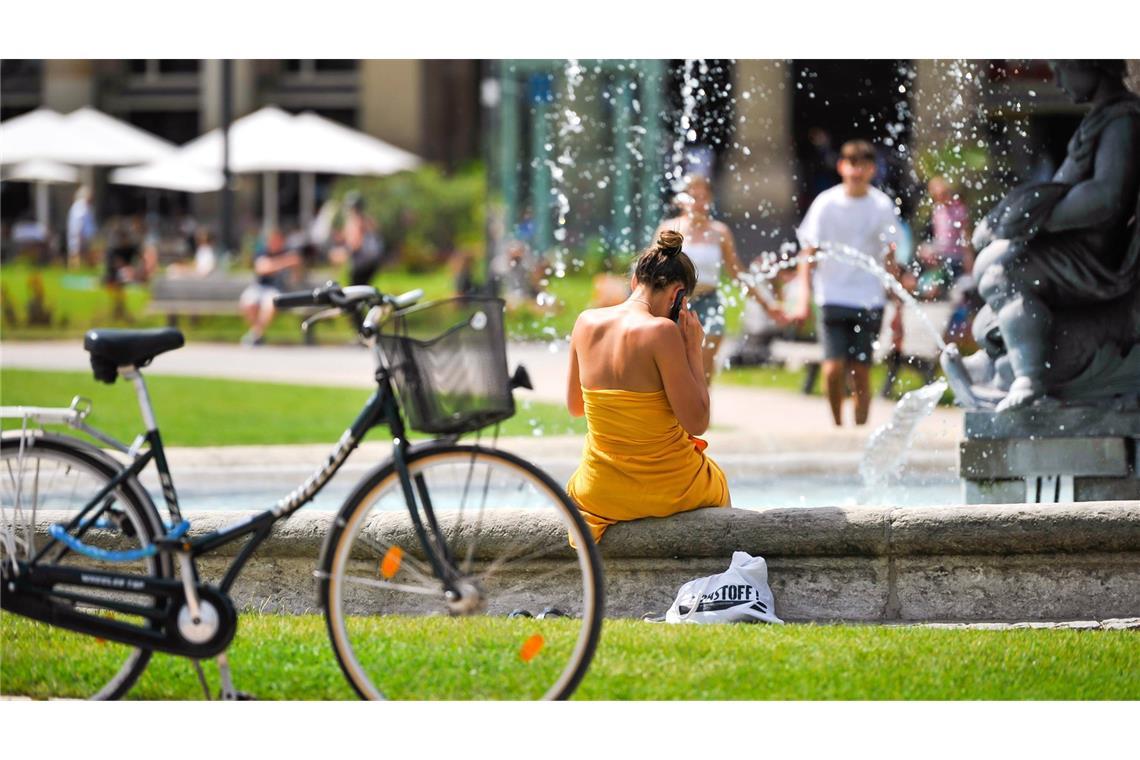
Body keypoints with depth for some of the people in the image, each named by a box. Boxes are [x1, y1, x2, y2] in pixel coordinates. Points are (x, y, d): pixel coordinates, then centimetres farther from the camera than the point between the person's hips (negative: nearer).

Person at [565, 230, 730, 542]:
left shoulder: (587, 322, -5)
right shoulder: (660, 331, -22)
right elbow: (697, 422, -20)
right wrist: (693, 348, -11)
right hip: (667, 490, -4)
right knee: (718, 483, 33)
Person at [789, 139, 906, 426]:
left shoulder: (882, 206, 1)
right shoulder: (826, 203, -2)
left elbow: (890, 260, 6)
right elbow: (808, 254, 1)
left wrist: (898, 309, 4)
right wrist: (805, 299, -9)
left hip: (870, 302, 1)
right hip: (833, 299, -1)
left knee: (861, 373, 1)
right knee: (833, 369, -12)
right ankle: (837, 425, 11)